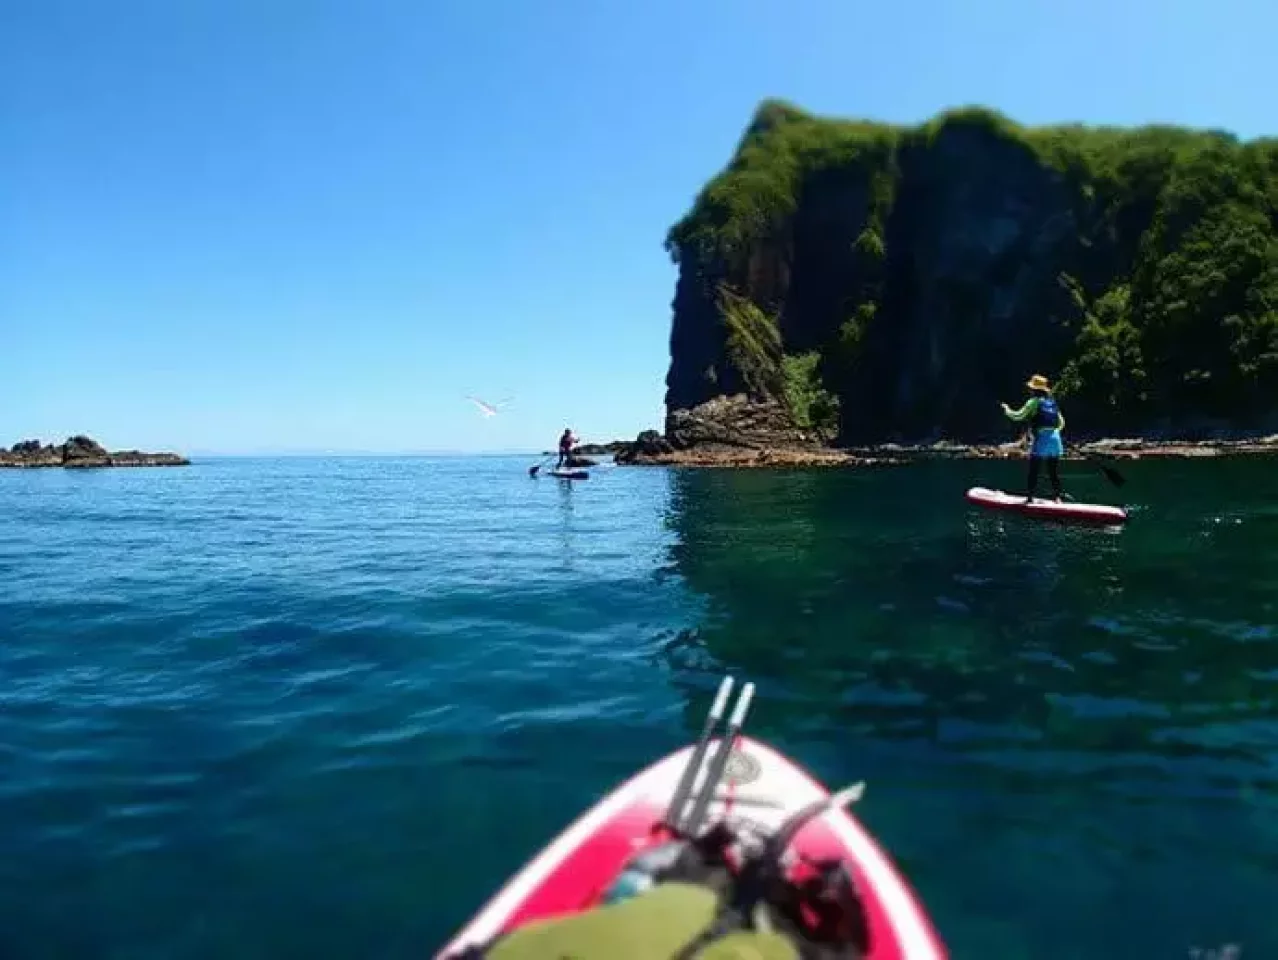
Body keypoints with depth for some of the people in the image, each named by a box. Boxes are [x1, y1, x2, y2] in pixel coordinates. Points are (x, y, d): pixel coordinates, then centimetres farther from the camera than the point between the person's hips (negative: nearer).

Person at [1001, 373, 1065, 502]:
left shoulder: (1034, 402, -4)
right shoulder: (1053, 402, 15)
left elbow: (1018, 416, -4)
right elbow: (1061, 423, 17)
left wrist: (1006, 409, 12)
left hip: (1041, 439, -6)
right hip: (1055, 439, 6)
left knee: (1033, 471, 0)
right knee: (1054, 472, 9)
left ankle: (1030, 497, 1)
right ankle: (1057, 497, 9)